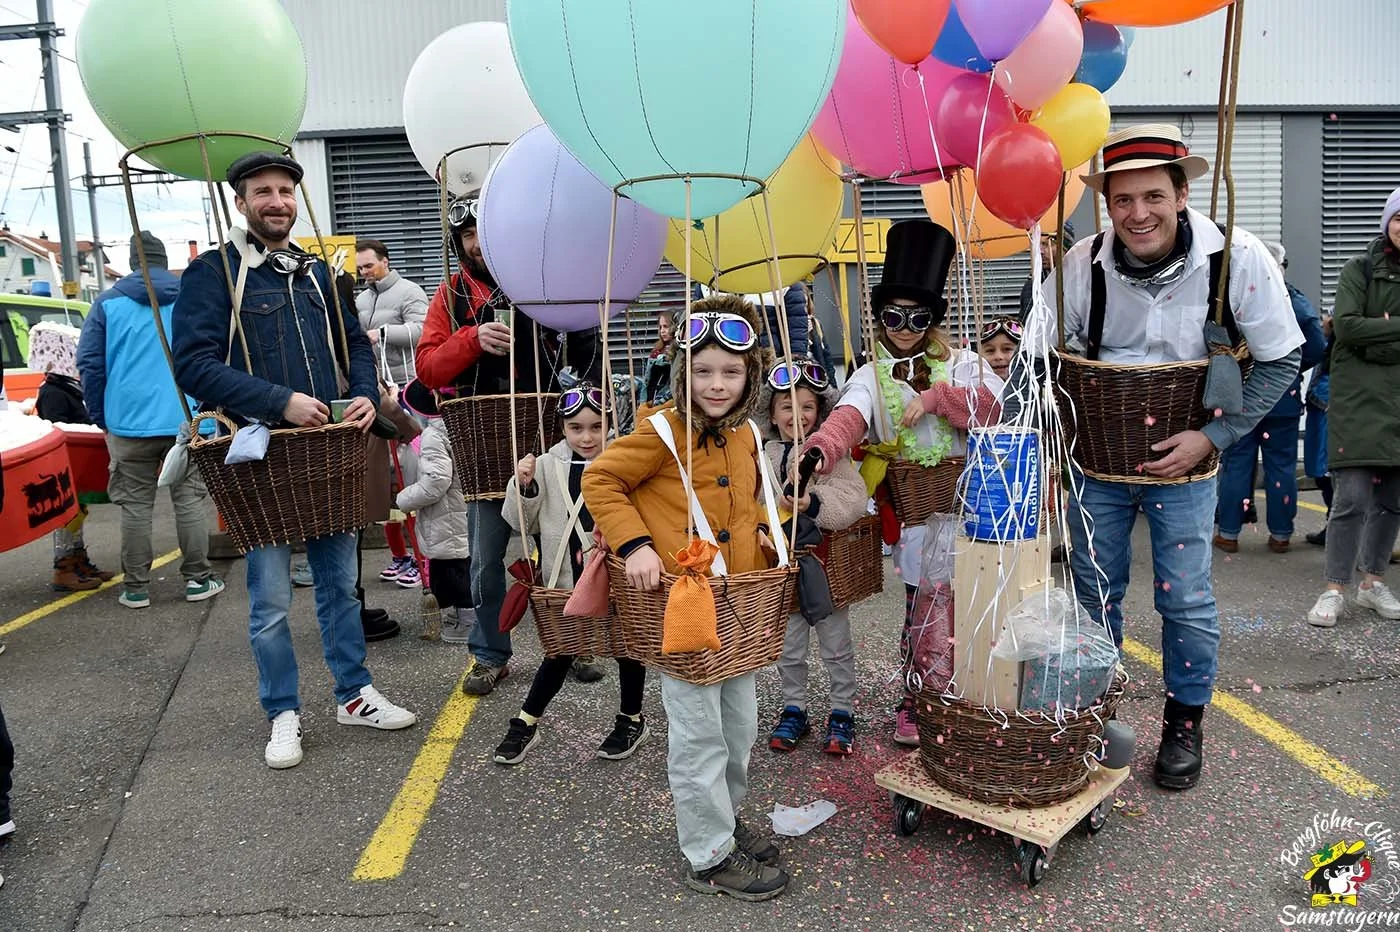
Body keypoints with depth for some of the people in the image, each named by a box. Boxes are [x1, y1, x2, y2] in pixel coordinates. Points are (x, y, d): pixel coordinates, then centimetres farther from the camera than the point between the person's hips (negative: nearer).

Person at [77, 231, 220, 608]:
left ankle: (136, 587, 12)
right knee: (189, 499, 6)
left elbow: (90, 362, 1)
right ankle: (198, 579, 10)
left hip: (129, 422, 0)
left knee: (136, 505, 6)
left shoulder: (108, 302, 3)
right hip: (187, 421, 0)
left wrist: (102, 415, 10)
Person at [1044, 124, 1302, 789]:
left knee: (1186, 602, 2)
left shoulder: (1237, 259, -17)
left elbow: (1280, 361, -8)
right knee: (1094, 593, 11)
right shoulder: (1081, 265, -15)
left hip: (1184, 460, -1)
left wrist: (1213, 436, -16)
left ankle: (1184, 725, 27)